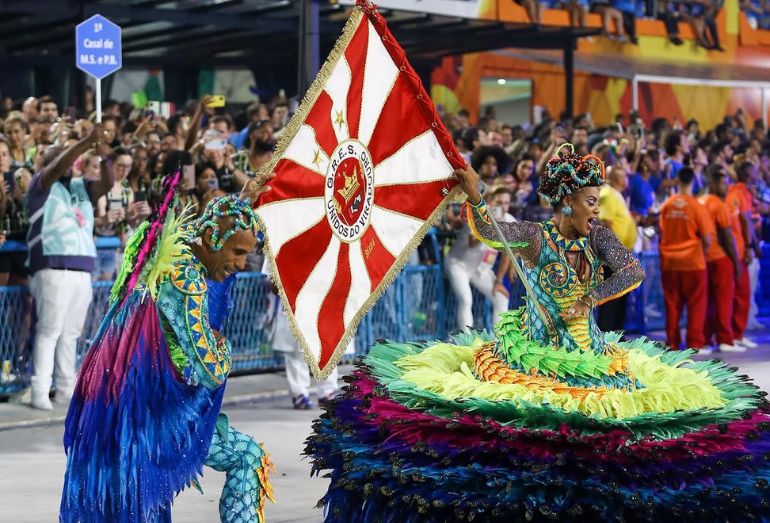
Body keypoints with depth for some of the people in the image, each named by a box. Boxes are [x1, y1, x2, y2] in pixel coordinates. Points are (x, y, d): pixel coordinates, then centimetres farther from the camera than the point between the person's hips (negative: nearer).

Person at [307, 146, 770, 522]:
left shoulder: (596, 234, -4)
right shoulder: (535, 237, -12)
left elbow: (634, 271, -16)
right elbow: (488, 232, -29)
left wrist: (592, 297, -23)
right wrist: (475, 195, -44)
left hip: (588, 352, 3)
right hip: (534, 351, -3)